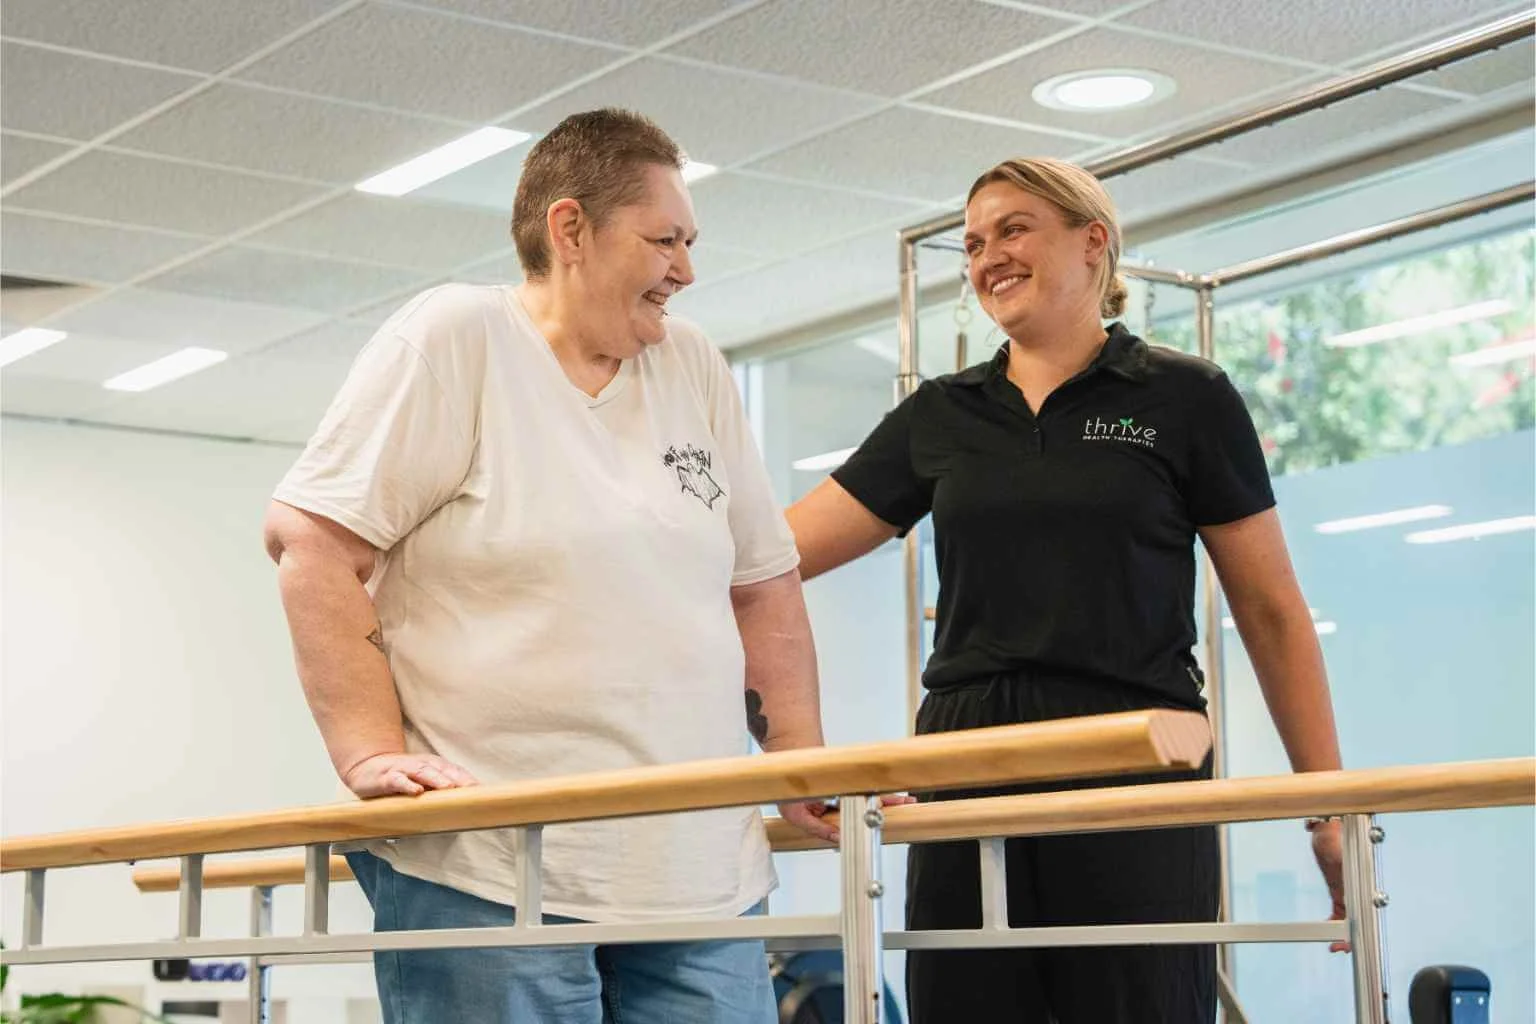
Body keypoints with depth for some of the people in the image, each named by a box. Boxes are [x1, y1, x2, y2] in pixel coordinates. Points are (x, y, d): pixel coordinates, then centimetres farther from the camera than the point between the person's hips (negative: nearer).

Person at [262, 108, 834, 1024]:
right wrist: (372, 753, -15)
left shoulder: (696, 370, 13)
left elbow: (762, 583, 19)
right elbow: (309, 538, -7)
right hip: (486, 873, -5)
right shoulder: (455, 338, -3)